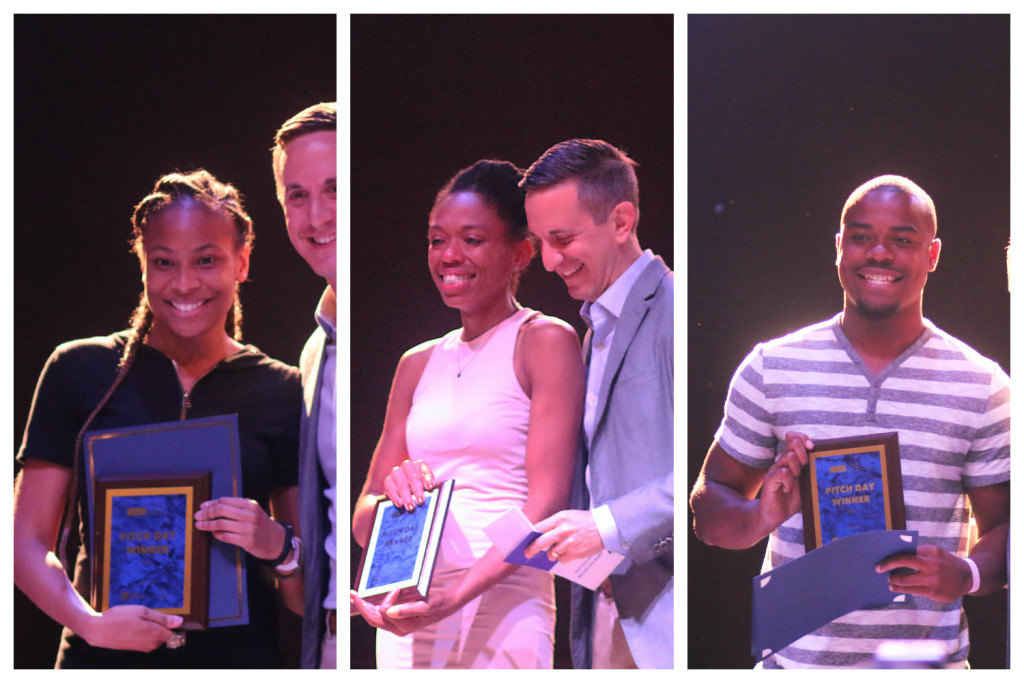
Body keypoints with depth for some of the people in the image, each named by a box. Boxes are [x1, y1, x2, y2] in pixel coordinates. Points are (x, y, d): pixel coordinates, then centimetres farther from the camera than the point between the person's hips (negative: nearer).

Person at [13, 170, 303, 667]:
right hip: (103, 662, 0)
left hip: (239, 657, 1)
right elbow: (28, 543, 3)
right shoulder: (81, 371, 3)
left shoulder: (282, 392, 5)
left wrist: (278, 545, -14)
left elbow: (310, 596, 7)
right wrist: (90, 622, -14)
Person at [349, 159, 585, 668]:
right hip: (406, 615, 5)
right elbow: (363, 523, 15)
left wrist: (456, 596, -22)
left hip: (502, 603, -5)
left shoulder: (545, 341, -1)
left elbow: (546, 506, -10)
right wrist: (394, 497, -8)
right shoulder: (417, 364, 16)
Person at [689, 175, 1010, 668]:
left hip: (928, 661, 0)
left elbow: (1005, 526, 5)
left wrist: (967, 574, -16)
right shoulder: (772, 368, 2)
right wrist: (760, 518, -15)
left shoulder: (983, 386, 1)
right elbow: (708, 507, 6)